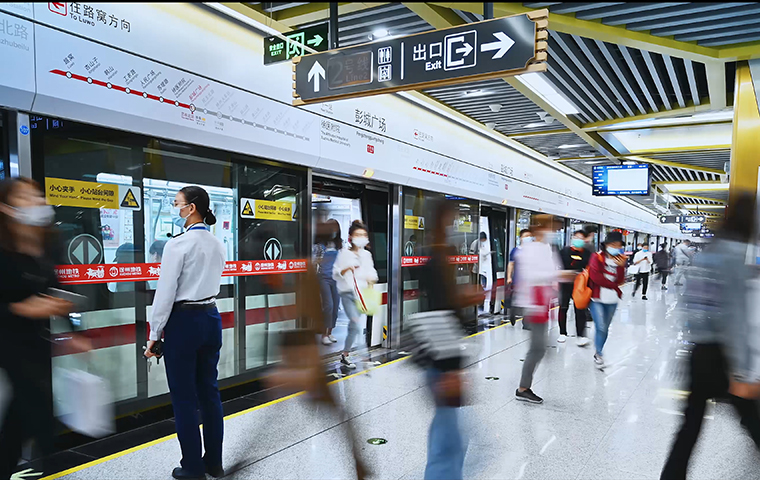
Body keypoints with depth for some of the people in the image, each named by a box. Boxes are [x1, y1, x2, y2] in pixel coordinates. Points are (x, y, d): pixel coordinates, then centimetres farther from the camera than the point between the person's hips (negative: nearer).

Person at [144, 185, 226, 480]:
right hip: (211, 318, 7)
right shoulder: (217, 245, 8)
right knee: (209, 391, 13)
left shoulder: (178, 244, -14)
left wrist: (154, 334, -7)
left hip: (183, 322, -7)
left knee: (184, 397, 5)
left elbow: (165, 292, -13)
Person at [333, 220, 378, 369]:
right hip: (348, 293, -5)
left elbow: (372, 272, 15)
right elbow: (335, 274, -5)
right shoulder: (344, 253, -3)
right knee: (356, 325, -16)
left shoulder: (367, 254, 10)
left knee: (354, 324, 9)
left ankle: (345, 354, 25)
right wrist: (347, 269, -23)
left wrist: (371, 279, -7)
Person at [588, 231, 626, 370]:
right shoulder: (597, 257, -6)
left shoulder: (620, 260, 7)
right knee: (600, 328, -11)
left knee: (605, 328, 10)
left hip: (612, 300, 5)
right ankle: (598, 354, 3)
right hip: (597, 298, -4)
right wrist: (613, 285, -8)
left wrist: (621, 266, -17)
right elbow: (595, 277, -15)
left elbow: (620, 281, -1)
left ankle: (598, 353, 24)